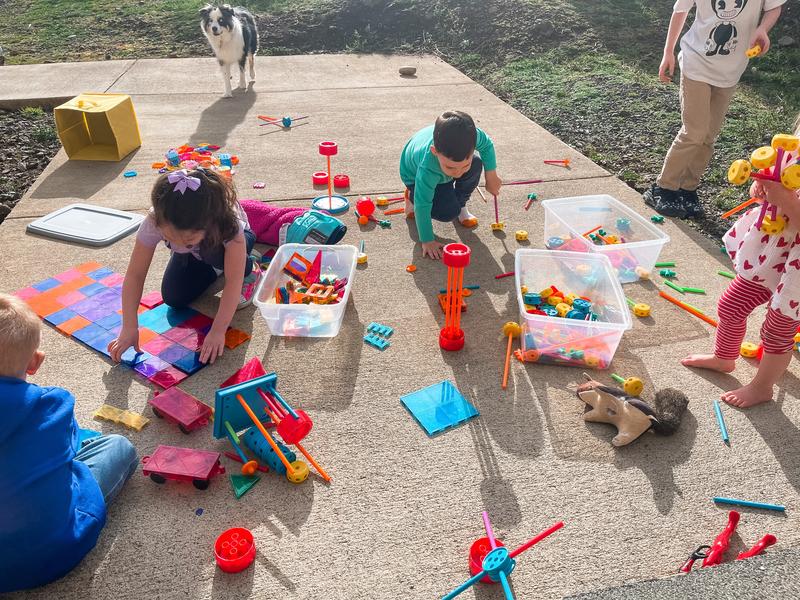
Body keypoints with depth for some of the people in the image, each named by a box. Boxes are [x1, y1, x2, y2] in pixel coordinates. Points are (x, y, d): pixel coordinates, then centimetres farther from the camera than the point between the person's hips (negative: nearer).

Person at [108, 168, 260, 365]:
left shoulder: (228, 221, -44)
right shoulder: (154, 223, -37)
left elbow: (233, 280, -41)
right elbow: (135, 275, -30)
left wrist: (218, 330, -44)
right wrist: (129, 328, -34)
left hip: (223, 242, -3)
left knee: (214, 251, -37)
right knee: (173, 298, -12)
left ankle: (249, 269, -4)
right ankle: (216, 268, 14)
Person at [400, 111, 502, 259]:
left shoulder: (471, 135, -38)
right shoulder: (427, 170, -47)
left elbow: (487, 145, -13)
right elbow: (423, 206, -35)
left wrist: (491, 176, -11)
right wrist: (427, 241, -30)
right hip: (415, 178, -4)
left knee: (476, 165, -25)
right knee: (449, 212, -23)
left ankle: (461, 206, 3)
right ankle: (412, 197, 7)